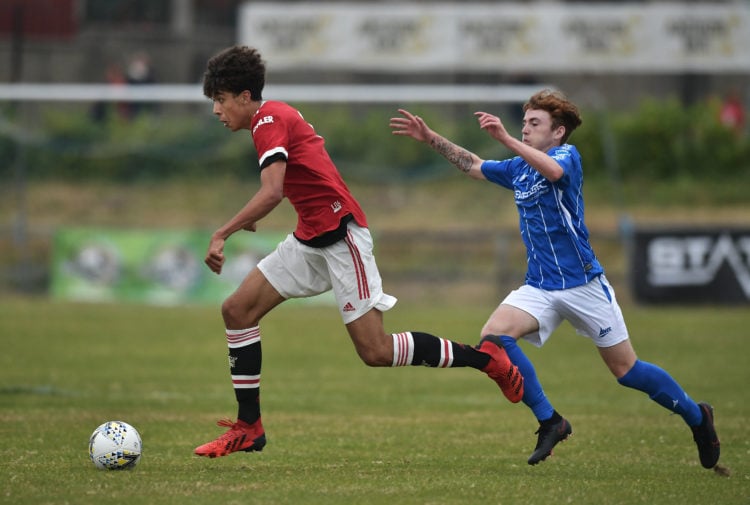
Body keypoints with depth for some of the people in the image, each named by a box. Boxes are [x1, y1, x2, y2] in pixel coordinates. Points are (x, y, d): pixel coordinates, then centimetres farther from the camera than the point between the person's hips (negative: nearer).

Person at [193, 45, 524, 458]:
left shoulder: (268, 121, -14)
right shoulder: (279, 117, 15)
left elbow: (271, 193, -27)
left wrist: (221, 234, -24)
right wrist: (249, 218, 22)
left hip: (341, 236, -10)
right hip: (311, 240, 10)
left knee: (375, 351, -12)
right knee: (237, 309, 2)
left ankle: (484, 357, 4)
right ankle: (248, 427, 5)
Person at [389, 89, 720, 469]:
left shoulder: (568, 155, -9)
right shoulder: (518, 168, 12)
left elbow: (553, 170, -33)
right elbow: (473, 166, 25)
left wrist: (505, 139, -43)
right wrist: (430, 138, 15)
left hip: (583, 284, -6)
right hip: (540, 287, 6)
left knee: (626, 371, -1)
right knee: (493, 336, -19)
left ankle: (696, 416, 23)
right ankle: (549, 421, -11)